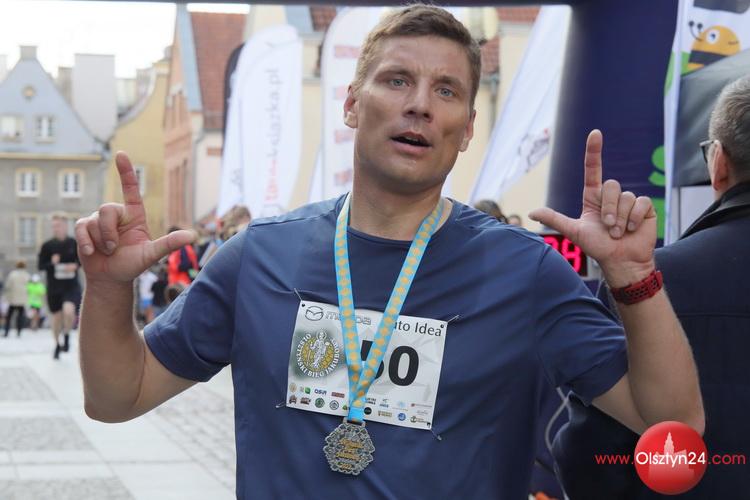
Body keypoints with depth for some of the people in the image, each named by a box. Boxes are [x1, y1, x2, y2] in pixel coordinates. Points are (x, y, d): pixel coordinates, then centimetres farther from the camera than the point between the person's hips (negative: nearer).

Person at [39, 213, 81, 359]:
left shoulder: (74, 243, -3)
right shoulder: (47, 245, -3)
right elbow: (41, 266, 1)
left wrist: (76, 266, -11)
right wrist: (51, 263, -18)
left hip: (71, 286, -1)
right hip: (53, 288, 1)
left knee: (69, 311, -25)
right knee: (57, 318, 10)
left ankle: (67, 336, 3)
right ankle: (57, 345, 33)